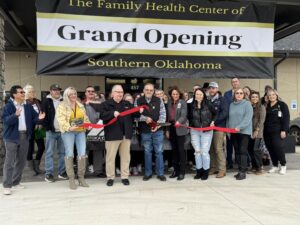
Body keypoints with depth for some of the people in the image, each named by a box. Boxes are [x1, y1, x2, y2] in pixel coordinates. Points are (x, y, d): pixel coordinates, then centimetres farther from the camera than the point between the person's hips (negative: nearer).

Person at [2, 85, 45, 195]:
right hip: (12, 137, -5)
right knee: (9, 162, -4)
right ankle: (7, 185, 3)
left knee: (21, 161, 12)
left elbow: (33, 119, 8)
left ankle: (16, 182, 26)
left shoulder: (28, 106, 8)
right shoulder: (8, 106, -8)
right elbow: (5, 121, -19)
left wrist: (38, 118, -14)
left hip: (25, 136, 6)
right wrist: (15, 115, -35)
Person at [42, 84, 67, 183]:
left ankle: (62, 172, 17)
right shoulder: (46, 101, 0)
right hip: (51, 131, -4)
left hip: (62, 131, 4)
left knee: (62, 152, 8)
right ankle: (49, 174, 6)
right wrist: (47, 127, -12)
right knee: (49, 153, 1)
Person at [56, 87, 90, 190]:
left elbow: (85, 117, 18)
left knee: (82, 154, -1)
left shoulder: (80, 105, 16)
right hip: (68, 132, -4)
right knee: (69, 154, -4)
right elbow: (61, 119, -12)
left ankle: (81, 177, 10)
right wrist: (69, 127, -26)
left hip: (81, 131, 5)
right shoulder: (62, 106, -2)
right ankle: (71, 179, 5)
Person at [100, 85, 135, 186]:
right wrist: (112, 113, -29)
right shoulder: (105, 104, 1)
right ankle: (110, 177, 15)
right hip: (113, 135, -3)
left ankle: (125, 176, 18)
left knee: (125, 156, 8)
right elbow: (102, 115, -15)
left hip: (126, 135, 4)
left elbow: (133, 116, 18)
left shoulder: (127, 104, 15)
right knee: (111, 157, 3)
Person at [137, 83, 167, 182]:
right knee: (147, 152, 11)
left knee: (159, 152, 5)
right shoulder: (139, 101, 1)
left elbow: (163, 114, -2)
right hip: (145, 131, 1)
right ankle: (148, 173, 22)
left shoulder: (159, 100, 1)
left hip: (158, 130, 0)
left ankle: (160, 173, 15)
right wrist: (145, 118, -21)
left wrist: (158, 124, -16)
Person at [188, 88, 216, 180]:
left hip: (206, 131, -2)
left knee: (204, 151, -3)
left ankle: (205, 172, 11)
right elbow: (189, 117, 15)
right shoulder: (191, 105, 2)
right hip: (195, 131, 2)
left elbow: (215, 114, 10)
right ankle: (199, 171, 16)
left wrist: (213, 121, -2)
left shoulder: (208, 104, -3)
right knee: (197, 151, 5)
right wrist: (191, 124, 2)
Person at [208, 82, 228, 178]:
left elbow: (224, 113, -11)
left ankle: (222, 170, -2)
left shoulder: (222, 100, 0)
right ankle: (213, 168, 16)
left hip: (219, 127, -5)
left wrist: (214, 120, -18)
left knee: (218, 149, -8)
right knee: (211, 149, 7)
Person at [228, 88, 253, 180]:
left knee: (243, 151, -9)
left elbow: (248, 117, -14)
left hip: (244, 131, -6)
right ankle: (240, 170, 17)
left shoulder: (247, 103, -3)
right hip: (233, 132, 6)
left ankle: (243, 172, -7)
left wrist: (239, 127, -23)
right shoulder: (231, 105, 14)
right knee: (237, 151, 9)